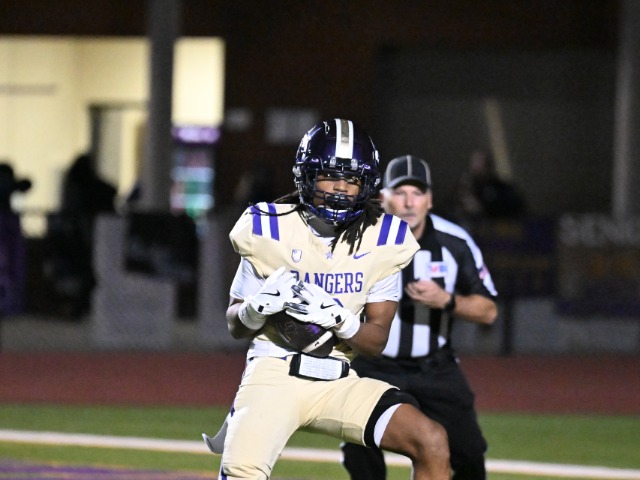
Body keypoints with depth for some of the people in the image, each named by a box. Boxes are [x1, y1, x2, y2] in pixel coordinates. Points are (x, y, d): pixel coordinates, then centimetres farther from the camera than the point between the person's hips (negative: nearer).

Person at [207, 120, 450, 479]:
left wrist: (338, 319, -19)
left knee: (432, 442, -16)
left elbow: (376, 340, 2)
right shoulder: (269, 231, -4)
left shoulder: (383, 241, 0)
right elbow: (235, 326, 5)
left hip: (338, 383, 3)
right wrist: (257, 307, -18)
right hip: (275, 372, -3)